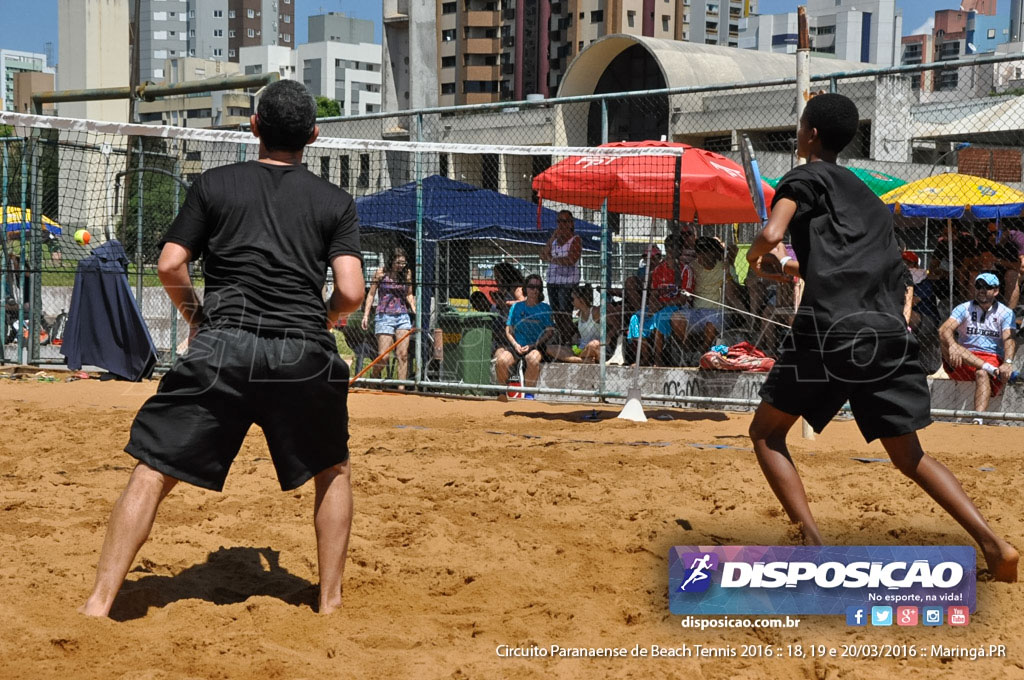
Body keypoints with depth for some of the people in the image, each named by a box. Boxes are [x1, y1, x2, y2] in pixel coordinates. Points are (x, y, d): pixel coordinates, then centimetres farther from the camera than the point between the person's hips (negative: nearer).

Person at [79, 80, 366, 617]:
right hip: (305, 353, 1)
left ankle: (99, 603, -4)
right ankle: (330, 601, 21)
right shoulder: (336, 201, 12)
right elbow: (350, 292, 1)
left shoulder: (215, 184, 12)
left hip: (222, 348, -1)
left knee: (152, 472, 3)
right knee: (333, 472, 22)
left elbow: (170, 266, 5)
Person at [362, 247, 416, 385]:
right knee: (383, 356, -8)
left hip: (403, 316, 3)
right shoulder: (381, 273, -2)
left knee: (403, 354, -7)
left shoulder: (407, 274, 7)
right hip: (384, 316, -3)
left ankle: (401, 388, -8)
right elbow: (371, 294, 4)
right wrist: (366, 315, 0)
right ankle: (374, 379, 20)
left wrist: (414, 311, 6)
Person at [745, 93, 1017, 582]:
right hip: (890, 332, 6)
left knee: (766, 433, 10)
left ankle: (811, 542, -7)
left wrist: (754, 254, 13)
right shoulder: (867, 196, 28)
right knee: (910, 455, 14)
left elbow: (772, 234, -10)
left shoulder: (805, 178, 7)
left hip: (829, 329, -6)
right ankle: (993, 544, -3)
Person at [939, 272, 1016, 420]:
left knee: (982, 374, -36)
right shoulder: (964, 308, 8)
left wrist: (1007, 363, -32)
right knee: (947, 343, -27)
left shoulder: (1006, 313, 7)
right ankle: (991, 370, -39)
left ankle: (978, 421, -53)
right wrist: (952, 346, -35)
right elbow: (944, 330, -10)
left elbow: (1008, 339, -10)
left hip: (994, 360, -2)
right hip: (964, 361, 2)